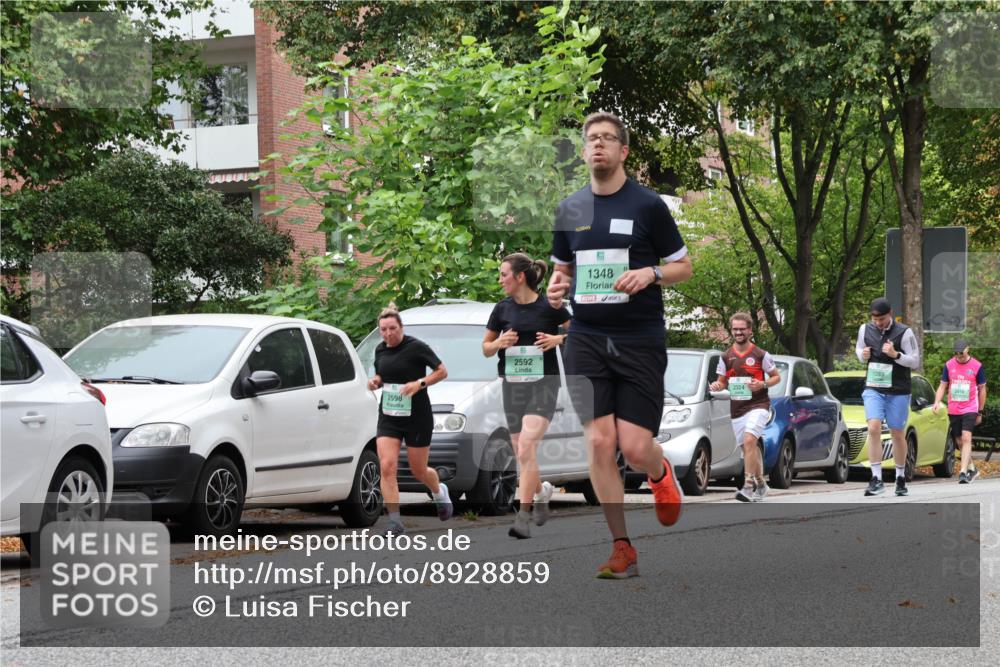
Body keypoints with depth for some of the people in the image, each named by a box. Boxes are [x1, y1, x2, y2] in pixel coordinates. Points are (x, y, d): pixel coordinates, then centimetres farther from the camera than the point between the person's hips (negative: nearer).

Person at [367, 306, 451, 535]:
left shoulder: (416, 347, -11)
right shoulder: (380, 350, 5)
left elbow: (442, 372, -7)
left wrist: (419, 383, -21)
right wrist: (375, 382, -2)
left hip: (417, 417, -4)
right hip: (388, 417, 4)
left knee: (419, 471, 8)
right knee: (387, 466, -14)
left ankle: (440, 491, 43)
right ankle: (395, 521, -12)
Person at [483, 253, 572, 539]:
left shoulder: (549, 307, -6)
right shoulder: (502, 309, 5)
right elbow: (486, 348, 14)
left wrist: (558, 339, -12)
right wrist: (499, 343, -8)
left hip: (543, 382, -5)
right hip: (512, 384, 5)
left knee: (526, 448, -18)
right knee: (521, 453, 10)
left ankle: (523, 516, -17)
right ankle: (541, 491, 39)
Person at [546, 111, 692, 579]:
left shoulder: (648, 206, -2)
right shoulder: (569, 210, 9)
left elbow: (683, 266, 4)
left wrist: (650, 273, -16)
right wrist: (555, 289, 0)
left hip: (640, 341, -3)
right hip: (586, 341, 3)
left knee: (635, 448, -9)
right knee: (599, 443, -6)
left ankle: (660, 474, 30)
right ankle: (622, 548, 3)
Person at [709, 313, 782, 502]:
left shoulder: (761, 355, -2)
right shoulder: (726, 357, 8)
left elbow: (777, 377, 5)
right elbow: (723, 382, 17)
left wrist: (762, 384, -15)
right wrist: (717, 386, -7)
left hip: (757, 405, -5)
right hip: (736, 409, 5)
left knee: (749, 441, -24)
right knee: (749, 448, 12)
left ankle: (749, 486, -27)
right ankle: (760, 483, 30)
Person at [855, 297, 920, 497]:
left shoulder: (904, 333, -9)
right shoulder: (865, 330, 2)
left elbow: (915, 362, -7)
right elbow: (858, 348, 20)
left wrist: (895, 354, -23)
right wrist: (862, 355, -4)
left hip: (898, 392, -2)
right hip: (873, 389, 2)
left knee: (897, 434, 8)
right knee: (873, 428, -16)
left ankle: (900, 479, 24)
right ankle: (876, 479, -16)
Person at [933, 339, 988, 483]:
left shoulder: (977, 366, -1)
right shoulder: (949, 365, 5)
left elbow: (982, 389, 6)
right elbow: (942, 386, 10)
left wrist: (980, 412, 7)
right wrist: (937, 402, -8)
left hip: (970, 409, -4)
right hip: (953, 410, 4)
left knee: (966, 438, -18)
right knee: (959, 442, 10)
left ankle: (963, 472, -23)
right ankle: (972, 469, 28)